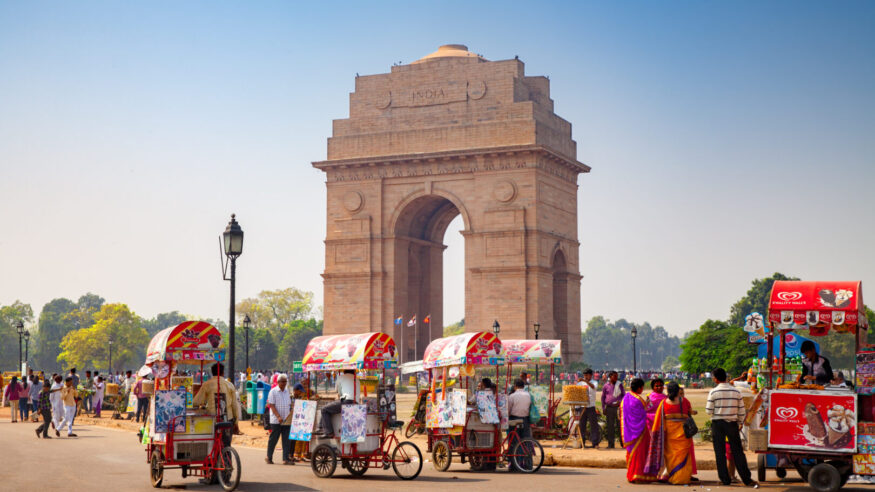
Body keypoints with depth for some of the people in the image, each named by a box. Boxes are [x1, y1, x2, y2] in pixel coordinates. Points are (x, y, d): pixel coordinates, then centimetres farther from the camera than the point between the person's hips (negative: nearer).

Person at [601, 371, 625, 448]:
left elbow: (624, 395, 8)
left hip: (618, 407, -1)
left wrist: (620, 401, -11)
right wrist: (603, 408, 6)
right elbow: (603, 397, 12)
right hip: (609, 408, 1)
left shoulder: (620, 384, 5)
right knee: (610, 426, 4)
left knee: (620, 425, -3)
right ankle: (610, 444, 10)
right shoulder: (606, 385, 6)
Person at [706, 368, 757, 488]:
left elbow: (709, 411, -7)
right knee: (738, 452, 5)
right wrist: (739, 424, 16)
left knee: (720, 452, 6)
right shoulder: (736, 391, 0)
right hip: (732, 423, 2)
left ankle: (725, 479, 6)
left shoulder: (713, 392, -8)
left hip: (718, 424, -2)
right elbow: (741, 410, 4)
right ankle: (747, 479, 1)